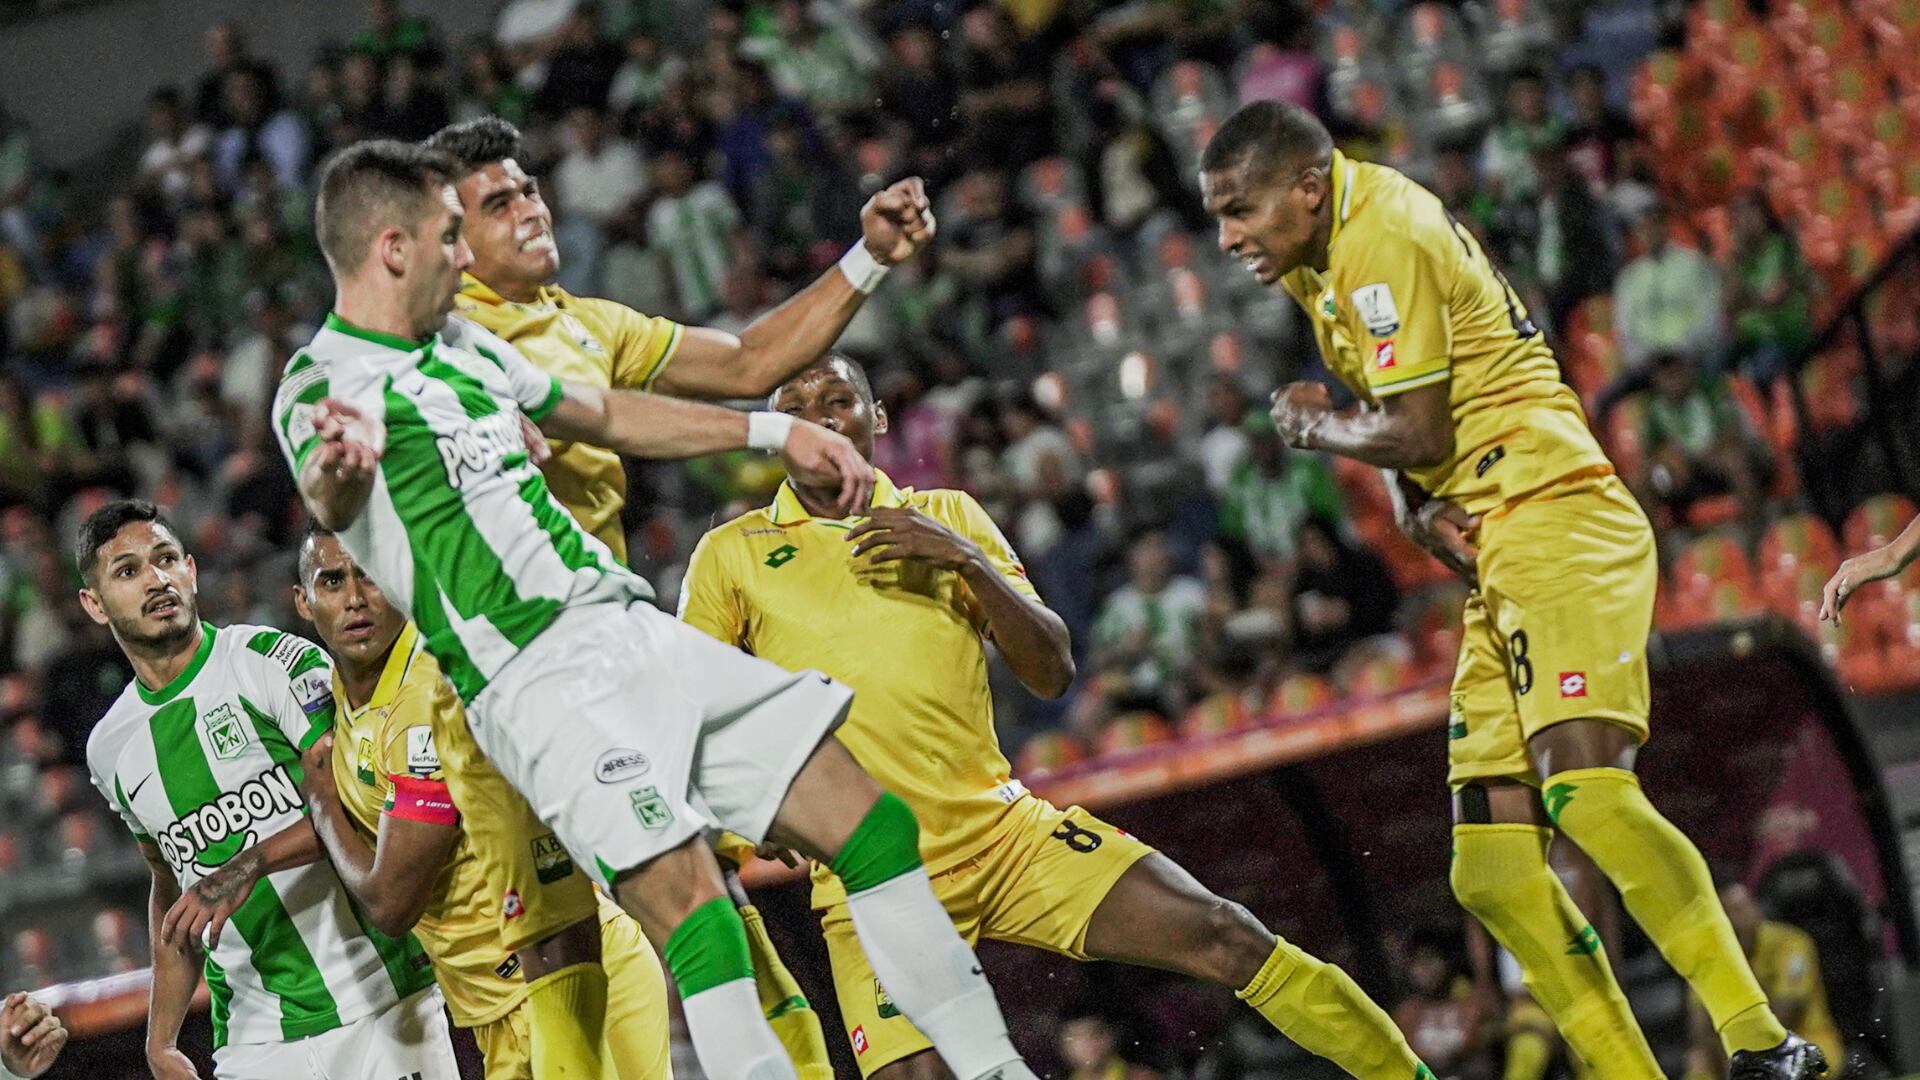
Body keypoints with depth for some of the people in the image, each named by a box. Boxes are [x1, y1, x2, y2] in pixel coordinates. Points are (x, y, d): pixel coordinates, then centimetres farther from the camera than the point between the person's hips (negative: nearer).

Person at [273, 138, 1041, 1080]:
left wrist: (773, 431, 32)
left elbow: (603, 415, 33)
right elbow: (328, 501, -33)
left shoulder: (465, 348, 18)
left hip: (641, 636, 8)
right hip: (538, 678, -8)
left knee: (873, 825, 4)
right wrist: (338, 469, -57)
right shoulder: (321, 387, -9)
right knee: (689, 901, -26)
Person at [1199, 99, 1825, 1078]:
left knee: (1585, 791, -28)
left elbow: (1415, 430, -14)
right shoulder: (1318, 258, 21)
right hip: (1495, 558, 10)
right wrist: (1421, 512, 2)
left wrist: (1315, 425, 6)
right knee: (1491, 876, 1)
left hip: (1553, 520, -10)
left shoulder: (1382, 241, -9)